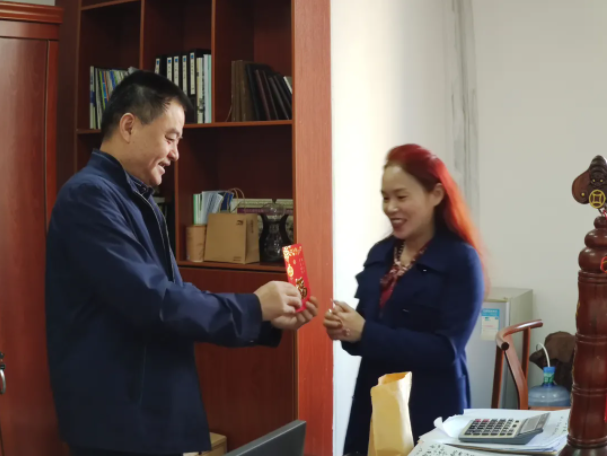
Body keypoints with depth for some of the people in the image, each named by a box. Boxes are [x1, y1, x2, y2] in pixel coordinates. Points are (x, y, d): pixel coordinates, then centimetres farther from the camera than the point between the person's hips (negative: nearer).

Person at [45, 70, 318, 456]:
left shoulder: (140, 202, 13)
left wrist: (268, 322, 5)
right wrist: (253, 307, -15)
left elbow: (175, 301, 13)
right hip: (118, 420, -9)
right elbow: (155, 302, -25)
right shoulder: (89, 196, -17)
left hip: (157, 413, 9)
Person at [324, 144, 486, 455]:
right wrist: (345, 329, -11)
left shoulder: (461, 260, -11)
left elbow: (446, 350, -18)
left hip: (430, 411, -5)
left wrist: (365, 333, -22)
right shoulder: (379, 254, 6)